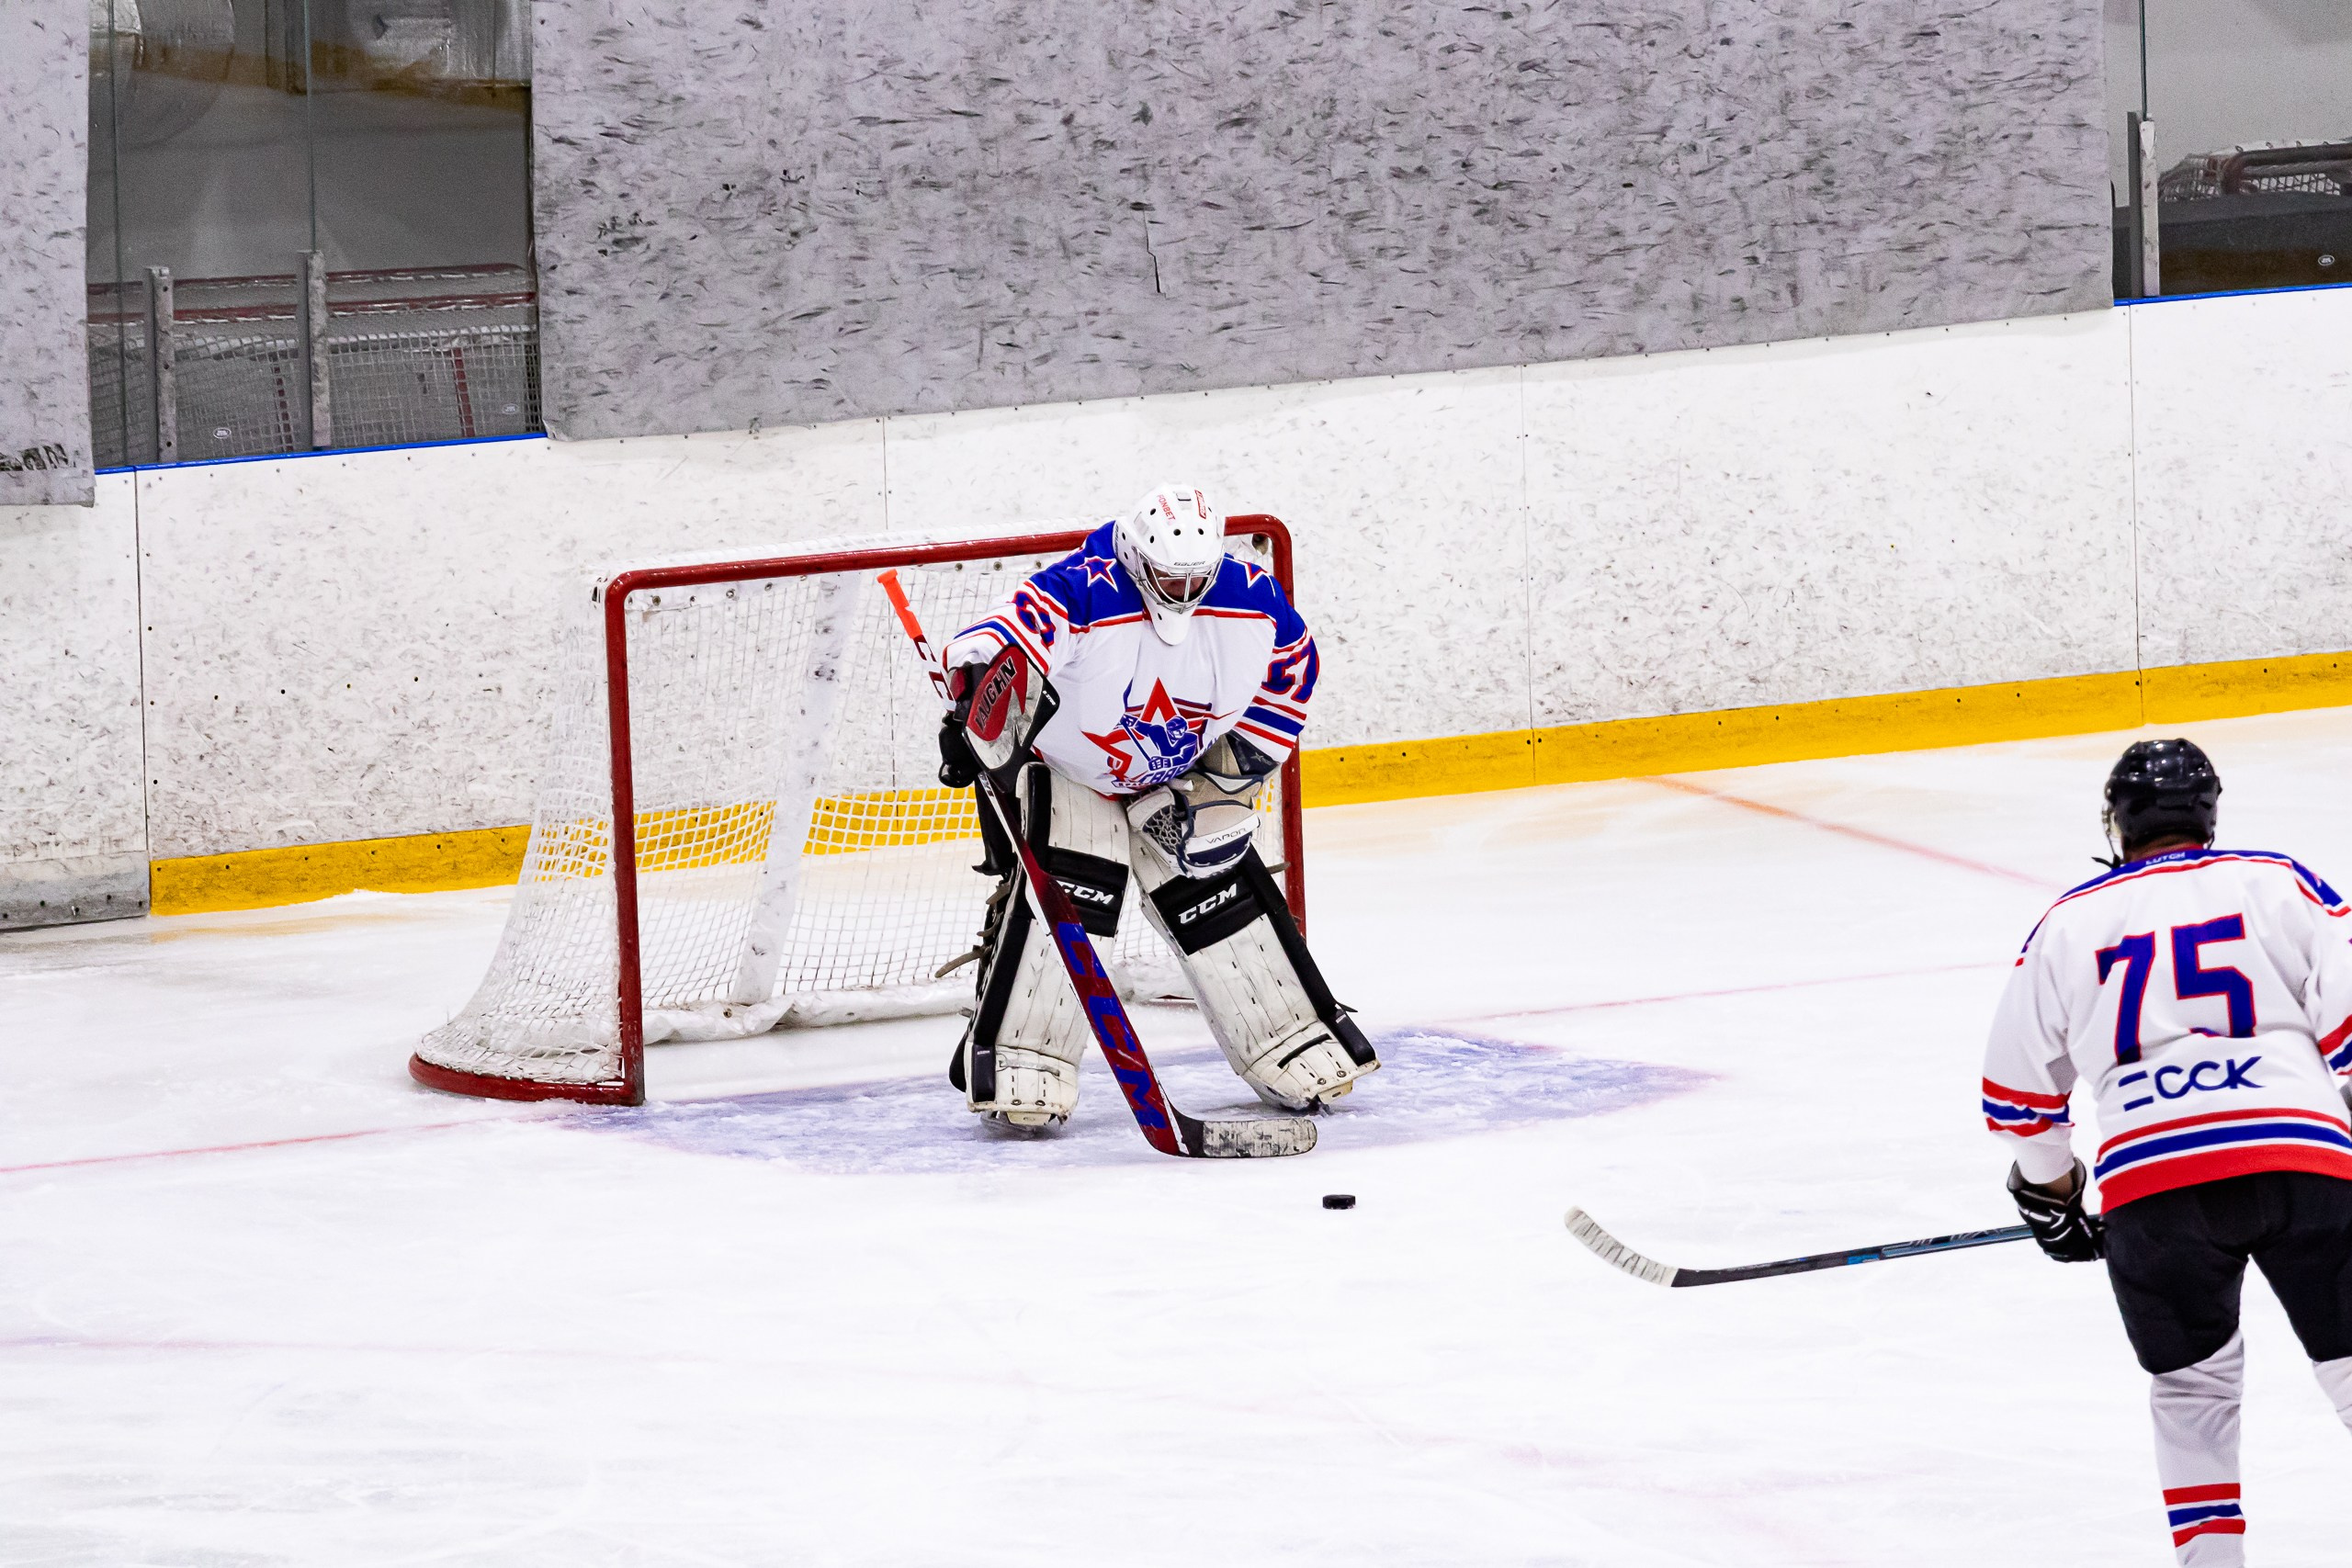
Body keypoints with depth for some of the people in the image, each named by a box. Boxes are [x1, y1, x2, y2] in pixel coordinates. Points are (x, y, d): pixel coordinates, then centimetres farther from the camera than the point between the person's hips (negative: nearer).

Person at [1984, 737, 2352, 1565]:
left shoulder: (2070, 922, 20)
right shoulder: (2280, 883, 16)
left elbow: (2016, 1087, 22)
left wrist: (2049, 1191, 37)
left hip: (2149, 1175, 1)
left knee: (2193, 1381, 20)